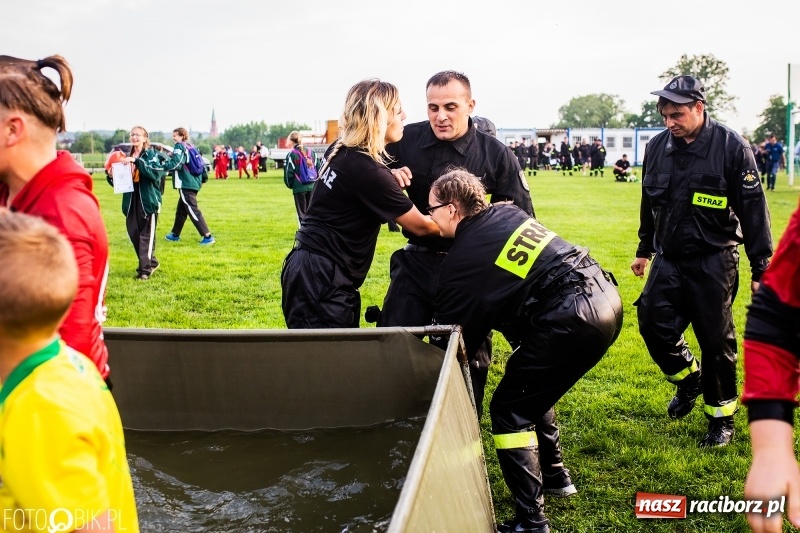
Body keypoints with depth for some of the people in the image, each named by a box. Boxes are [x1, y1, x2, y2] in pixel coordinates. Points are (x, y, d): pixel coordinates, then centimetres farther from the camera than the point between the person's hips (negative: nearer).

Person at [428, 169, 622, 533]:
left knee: (509, 411, 3)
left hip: (574, 319, -9)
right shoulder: (506, 212, 16)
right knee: (533, 387, 27)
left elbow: (454, 336, 8)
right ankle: (550, 472, 40)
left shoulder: (459, 263, -2)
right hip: (605, 296, 9)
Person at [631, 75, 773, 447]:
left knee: (716, 340, 2)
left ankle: (722, 418, 21)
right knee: (652, 323, -1)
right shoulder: (657, 147, 2)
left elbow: (753, 209, -10)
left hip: (713, 262, -4)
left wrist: (761, 269, -10)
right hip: (668, 259, 5)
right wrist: (644, 250, 23)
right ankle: (688, 379, 29)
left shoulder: (731, 147, -12)